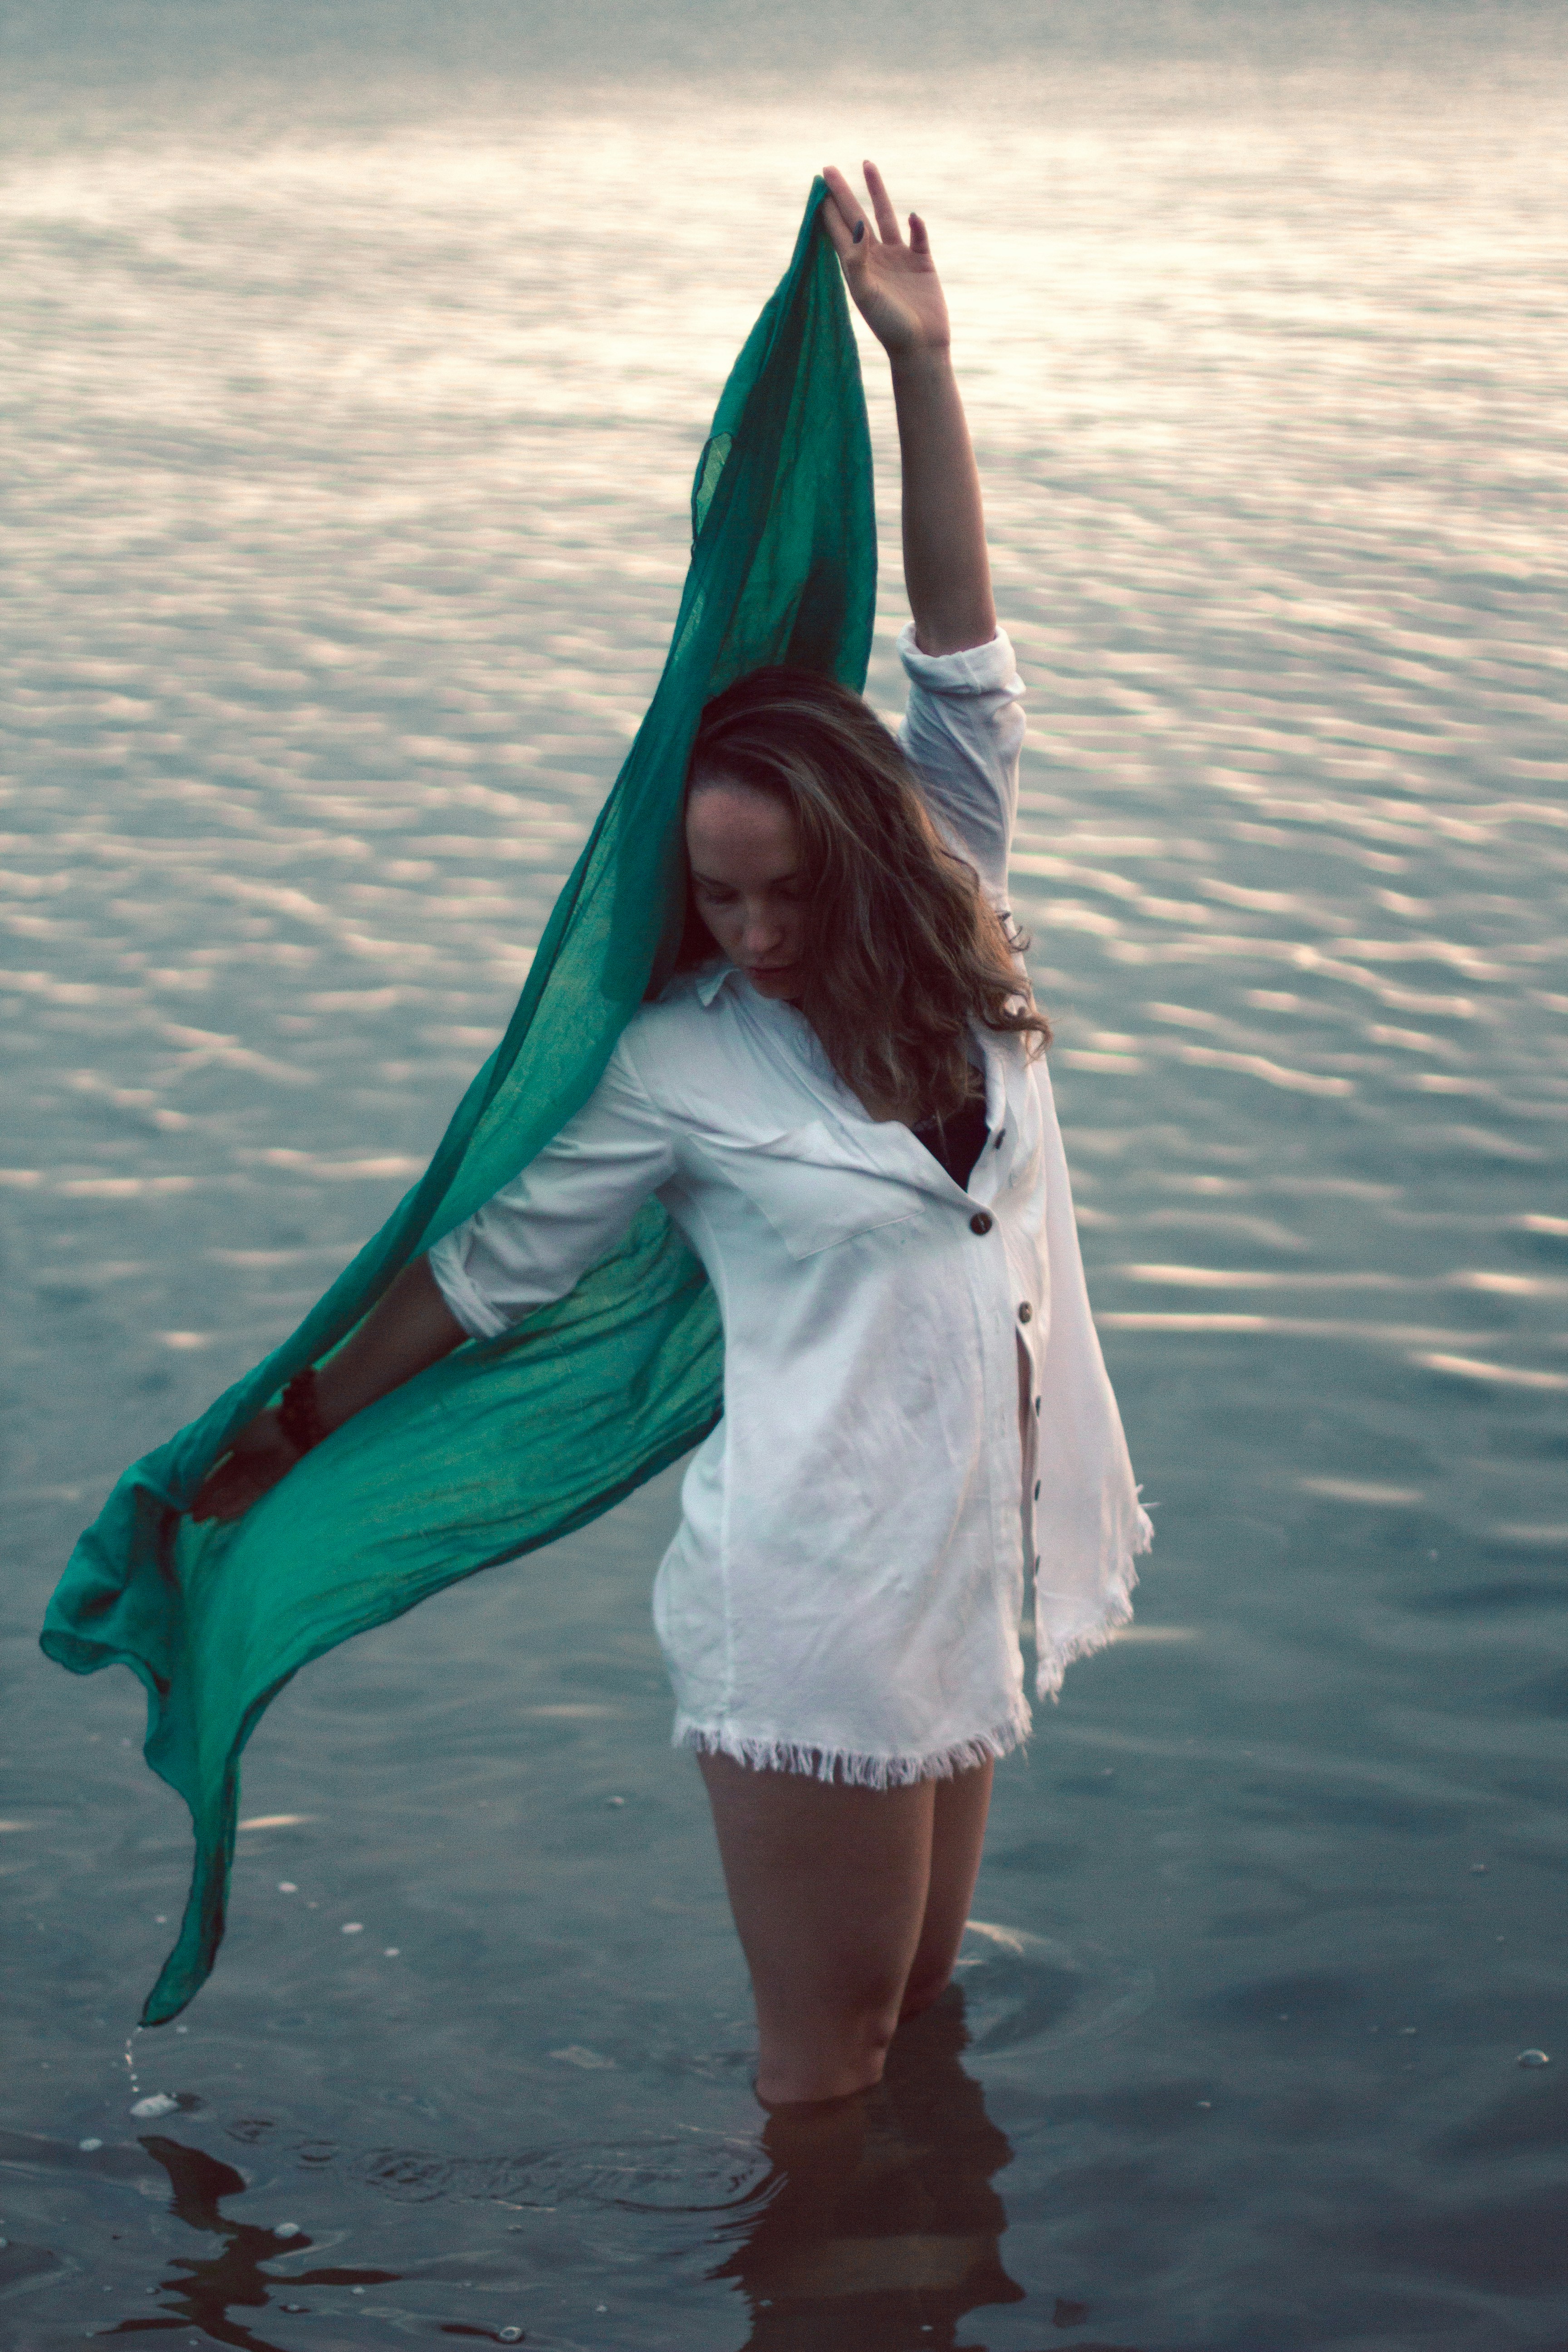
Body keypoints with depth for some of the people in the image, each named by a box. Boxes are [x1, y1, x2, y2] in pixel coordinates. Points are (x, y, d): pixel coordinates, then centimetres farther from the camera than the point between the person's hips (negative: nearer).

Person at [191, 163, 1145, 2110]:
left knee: (914, 2017, 18)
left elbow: (964, 655, -2)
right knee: (827, 2057, 4)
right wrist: (293, 1432, 8)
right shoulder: (680, 1064, -9)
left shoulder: (949, 959, 2)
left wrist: (921, 364, -6)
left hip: (965, 1573, 5)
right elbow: (489, 1266, 2)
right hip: (809, 1601, -5)